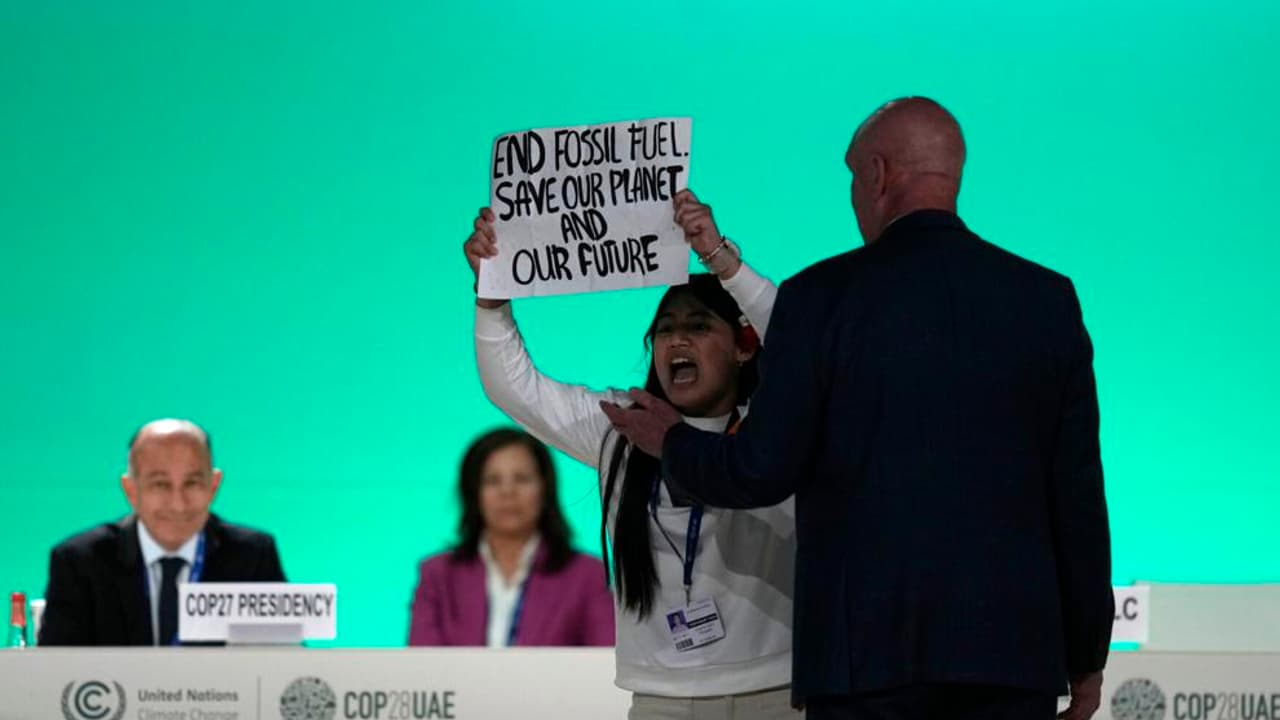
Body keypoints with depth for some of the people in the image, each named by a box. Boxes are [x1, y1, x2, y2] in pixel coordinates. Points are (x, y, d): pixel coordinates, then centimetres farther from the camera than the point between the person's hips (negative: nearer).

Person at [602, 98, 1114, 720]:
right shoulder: (1047, 299, 5)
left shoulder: (823, 296, -4)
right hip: (1013, 646, 2)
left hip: (867, 648, -2)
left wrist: (673, 444, 18)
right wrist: (1087, 656, 15)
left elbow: (762, 471, -4)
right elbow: (1078, 491, 6)